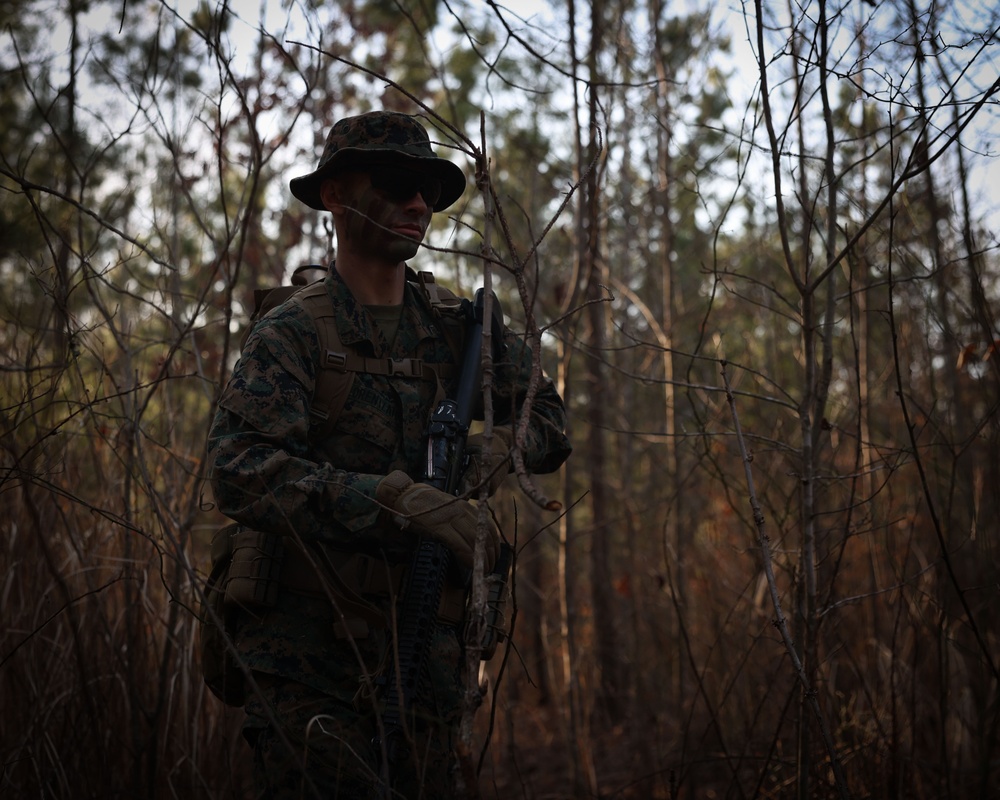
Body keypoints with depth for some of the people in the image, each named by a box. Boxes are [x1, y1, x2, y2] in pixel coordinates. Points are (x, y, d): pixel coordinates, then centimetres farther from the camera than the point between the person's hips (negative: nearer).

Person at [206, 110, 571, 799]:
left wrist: (501, 445, -6)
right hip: (314, 664, -5)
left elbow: (550, 419, 18)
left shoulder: (457, 333, 10)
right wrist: (394, 498, -28)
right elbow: (238, 470, -21)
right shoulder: (294, 334, -7)